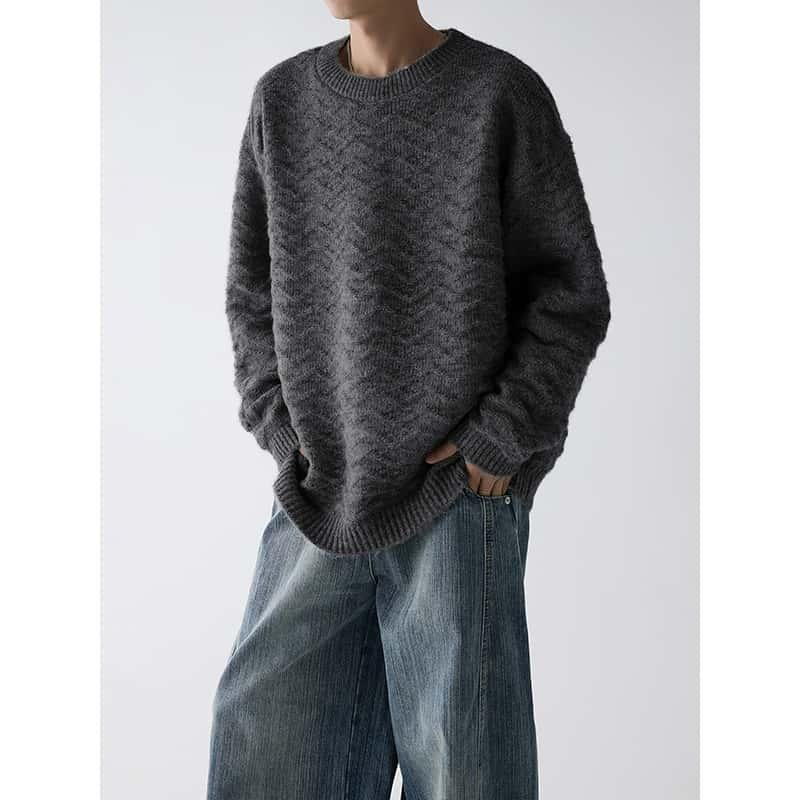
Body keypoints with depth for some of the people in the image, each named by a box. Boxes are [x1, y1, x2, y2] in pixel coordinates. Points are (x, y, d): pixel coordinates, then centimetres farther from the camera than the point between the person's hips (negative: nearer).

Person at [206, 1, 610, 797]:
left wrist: (496, 441, -9)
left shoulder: (501, 93, -2)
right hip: (318, 495, 4)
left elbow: (573, 293, 0)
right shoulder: (282, 97, 8)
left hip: (459, 492, -3)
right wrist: (287, 433, 2)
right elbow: (252, 291, 13)